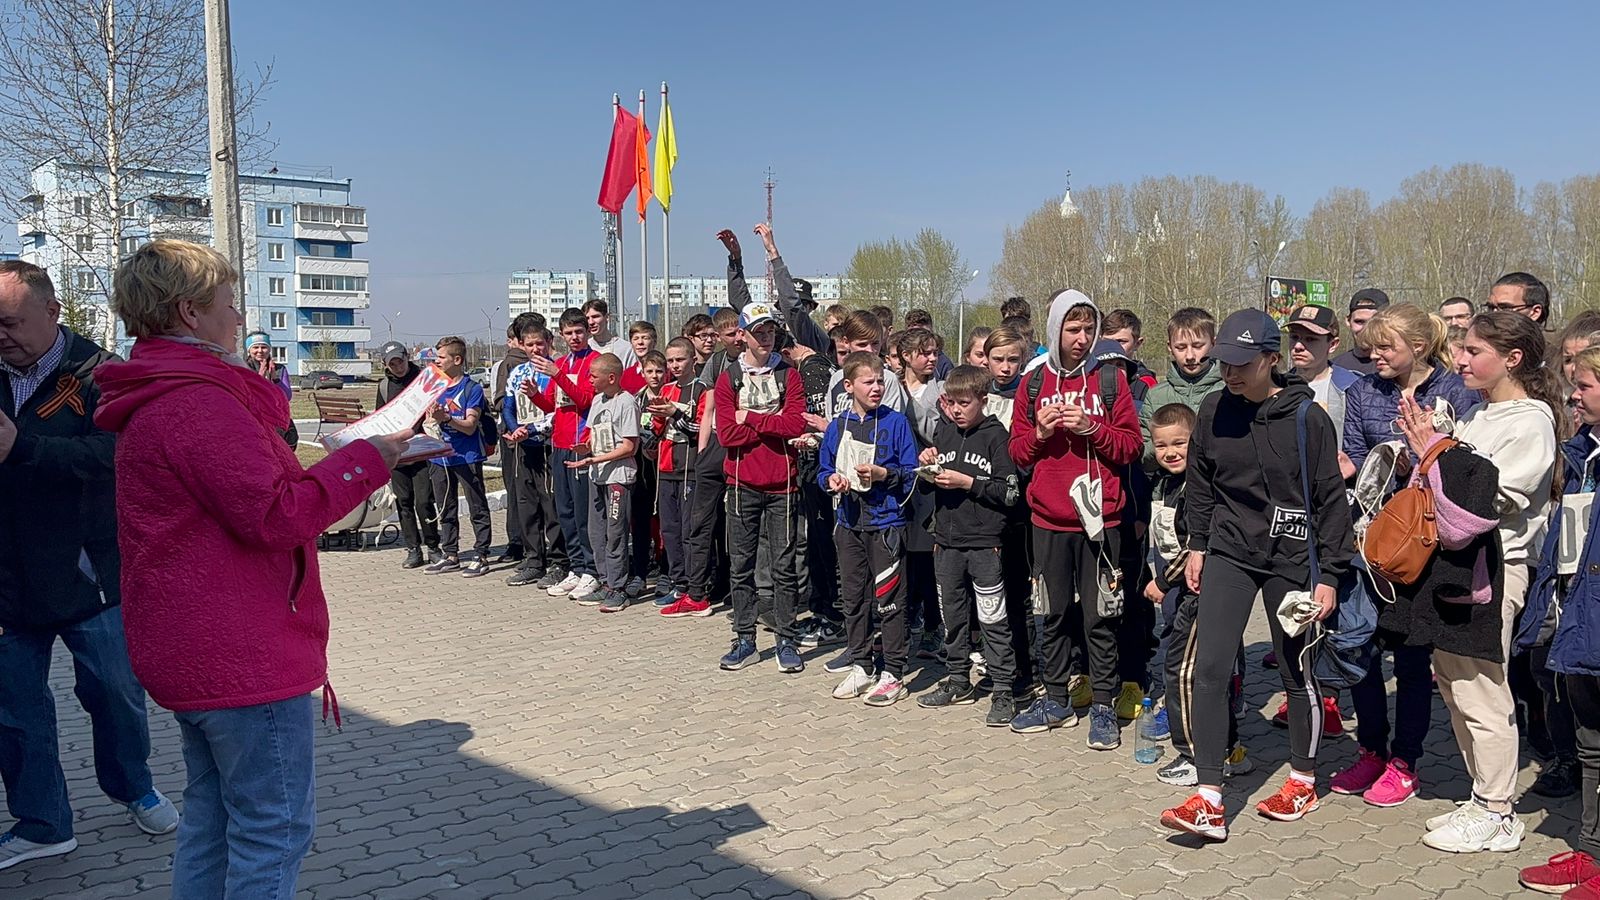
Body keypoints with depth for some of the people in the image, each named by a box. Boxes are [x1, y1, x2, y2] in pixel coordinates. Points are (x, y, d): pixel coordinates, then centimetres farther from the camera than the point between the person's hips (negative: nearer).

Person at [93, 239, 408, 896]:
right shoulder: (198, 401, -19)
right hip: (245, 658, -11)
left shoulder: (156, 398, 15)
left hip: (192, 653, 11)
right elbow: (277, 514, -24)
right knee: (276, 828, -1)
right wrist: (368, 458, -15)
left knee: (211, 821, 20)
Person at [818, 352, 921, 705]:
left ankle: (892, 674, 9)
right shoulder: (837, 426, 7)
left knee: (888, 600, -2)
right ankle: (860, 667, 26)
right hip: (849, 522, 5)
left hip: (886, 522, -4)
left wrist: (883, 474, -19)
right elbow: (823, 470, 12)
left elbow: (910, 473, -4)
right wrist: (831, 480, -9)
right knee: (853, 597, 12)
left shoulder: (896, 423, -4)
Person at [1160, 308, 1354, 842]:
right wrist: (1197, 544, 10)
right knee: (1209, 669, -8)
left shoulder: (1306, 417, -11)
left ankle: (1303, 778, 34)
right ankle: (1209, 799, -4)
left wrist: (1328, 574, -8)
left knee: (1296, 672, 11)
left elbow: (1331, 498, -6)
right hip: (1228, 552, 3)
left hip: (1291, 558, -2)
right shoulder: (1214, 410, -1)